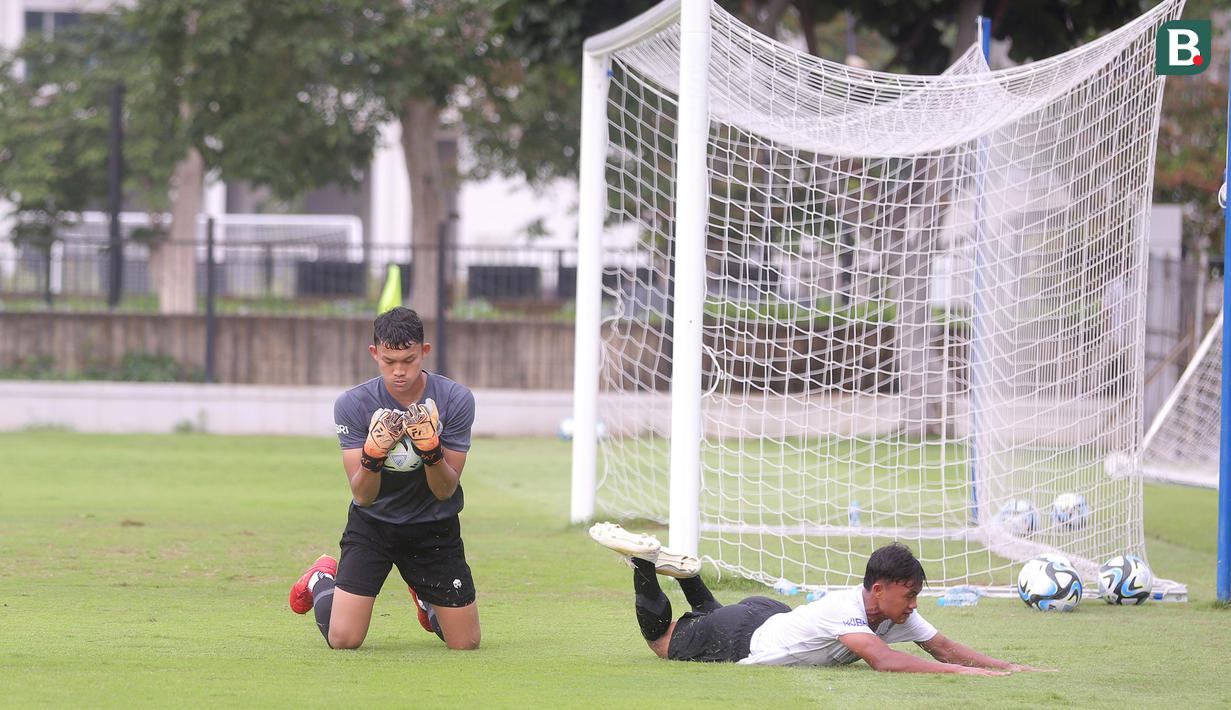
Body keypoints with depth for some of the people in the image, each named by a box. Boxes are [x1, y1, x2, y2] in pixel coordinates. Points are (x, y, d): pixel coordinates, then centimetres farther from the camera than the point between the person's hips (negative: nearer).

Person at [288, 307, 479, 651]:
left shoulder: (456, 400, -17)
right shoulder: (353, 404, -18)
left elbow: (446, 491, -15)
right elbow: (362, 496, -20)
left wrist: (431, 450, -35)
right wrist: (373, 455, -41)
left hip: (434, 528, 1)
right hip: (372, 522, -1)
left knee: (466, 642, 2)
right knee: (343, 639, -10)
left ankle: (424, 596, 37)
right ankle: (322, 579, 25)